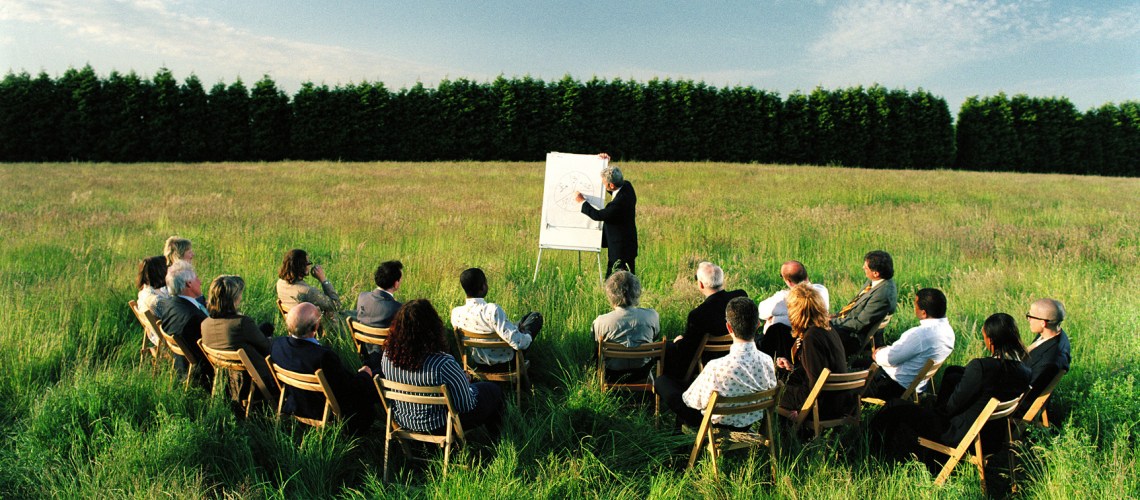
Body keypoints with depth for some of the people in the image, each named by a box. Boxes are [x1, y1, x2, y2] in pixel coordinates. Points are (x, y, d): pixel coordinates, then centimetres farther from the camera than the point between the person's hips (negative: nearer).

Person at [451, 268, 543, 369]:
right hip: (505, 364, -6)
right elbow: (518, 343, -37)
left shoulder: (456, 313, -18)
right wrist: (528, 337, -12)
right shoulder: (492, 310, -37)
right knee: (535, 317, 13)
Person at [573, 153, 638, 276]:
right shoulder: (627, 186, -3)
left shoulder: (619, 202, -31)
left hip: (621, 251, -10)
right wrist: (605, 163, 9)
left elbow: (598, 215, -20)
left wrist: (582, 201, -7)